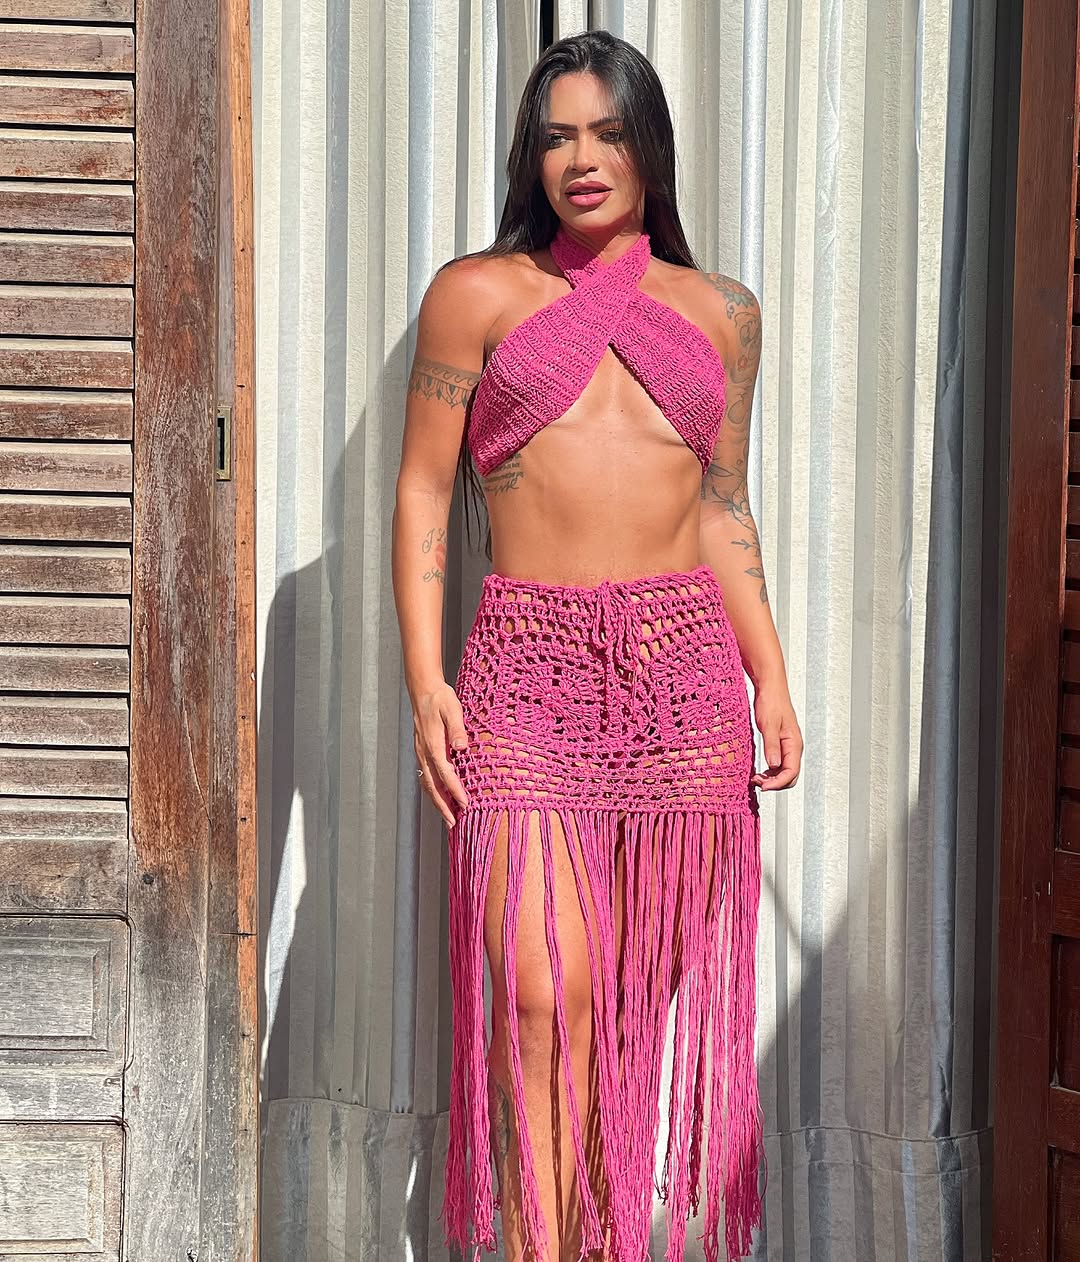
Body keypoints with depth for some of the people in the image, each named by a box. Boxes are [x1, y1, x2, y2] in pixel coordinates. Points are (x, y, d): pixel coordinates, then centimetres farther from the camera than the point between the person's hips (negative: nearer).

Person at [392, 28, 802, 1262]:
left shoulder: (720, 313, 15)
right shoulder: (477, 293, 8)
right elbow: (423, 491, 5)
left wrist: (771, 678, 11)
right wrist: (424, 681, -5)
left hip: (685, 667, 3)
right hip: (528, 665, -2)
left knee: (640, 993, 6)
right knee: (544, 991, -12)